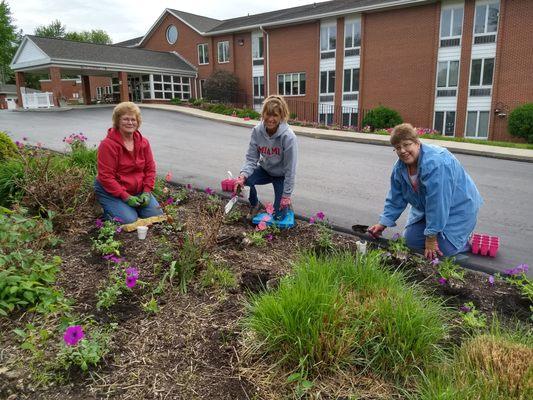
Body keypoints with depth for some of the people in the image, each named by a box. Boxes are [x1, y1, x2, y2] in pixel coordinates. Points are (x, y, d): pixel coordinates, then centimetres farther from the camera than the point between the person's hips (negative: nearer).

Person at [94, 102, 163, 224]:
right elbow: (106, 177, -18)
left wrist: (147, 192, -8)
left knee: (157, 216, -8)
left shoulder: (143, 142, 2)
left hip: (138, 191, 5)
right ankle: (108, 211, 10)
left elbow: (150, 169, 5)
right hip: (112, 192, -5)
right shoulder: (108, 144, -16)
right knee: (130, 221, -21)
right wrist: (126, 197, -21)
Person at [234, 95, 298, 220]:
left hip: (281, 175, -3)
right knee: (243, 180, -27)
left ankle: (286, 203, 32)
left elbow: (290, 168, -24)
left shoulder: (288, 137, -30)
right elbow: (251, 158, -15)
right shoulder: (257, 131, -20)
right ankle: (255, 205, 4)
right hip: (265, 170, 3)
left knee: (278, 216, -5)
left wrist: (287, 194, -19)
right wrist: (243, 175, -34)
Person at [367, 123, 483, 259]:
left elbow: (437, 203, -34)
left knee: (441, 248, -17)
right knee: (411, 240, 0)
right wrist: (383, 223, -3)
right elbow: (395, 199, 1)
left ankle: (463, 240, 14)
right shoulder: (400, 166, -8)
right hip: (426, 209, 7)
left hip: (458, 207, -7)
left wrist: (431, 237, -29)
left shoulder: (435, 163, -35)